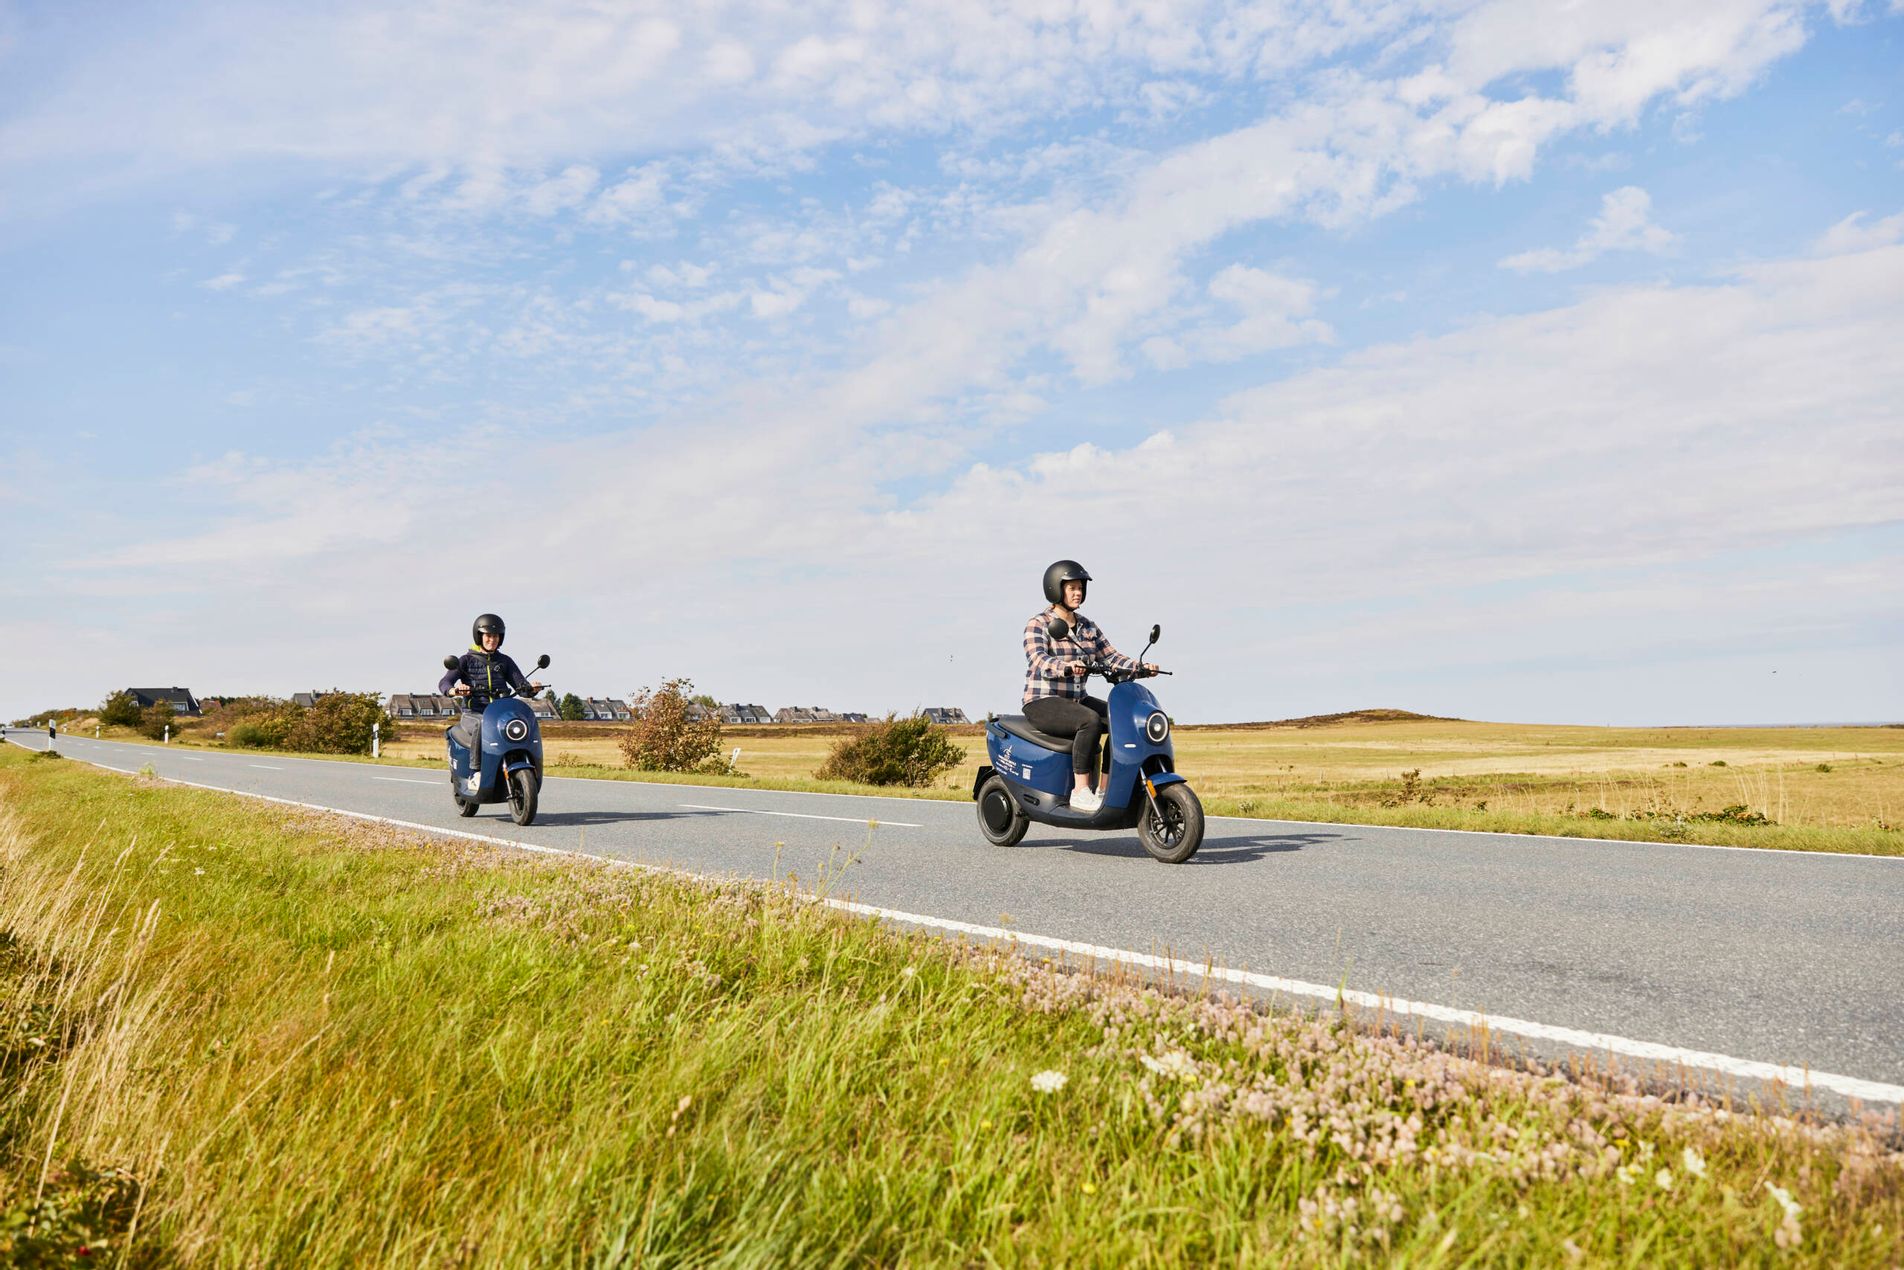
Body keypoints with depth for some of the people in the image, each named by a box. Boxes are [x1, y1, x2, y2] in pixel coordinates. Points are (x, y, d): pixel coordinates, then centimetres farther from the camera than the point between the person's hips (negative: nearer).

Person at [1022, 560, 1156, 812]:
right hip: (1043, 702, -7)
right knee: (1091, 721, -33)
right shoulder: (1038, 624, -8)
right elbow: (1038, 660, -25)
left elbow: (1109, 656, 9)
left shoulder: (1087, 626, 14)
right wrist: (1067, 666, -45)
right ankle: (1080, 792, -28)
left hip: (1077, 700, 7)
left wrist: (1140, 667, -9)